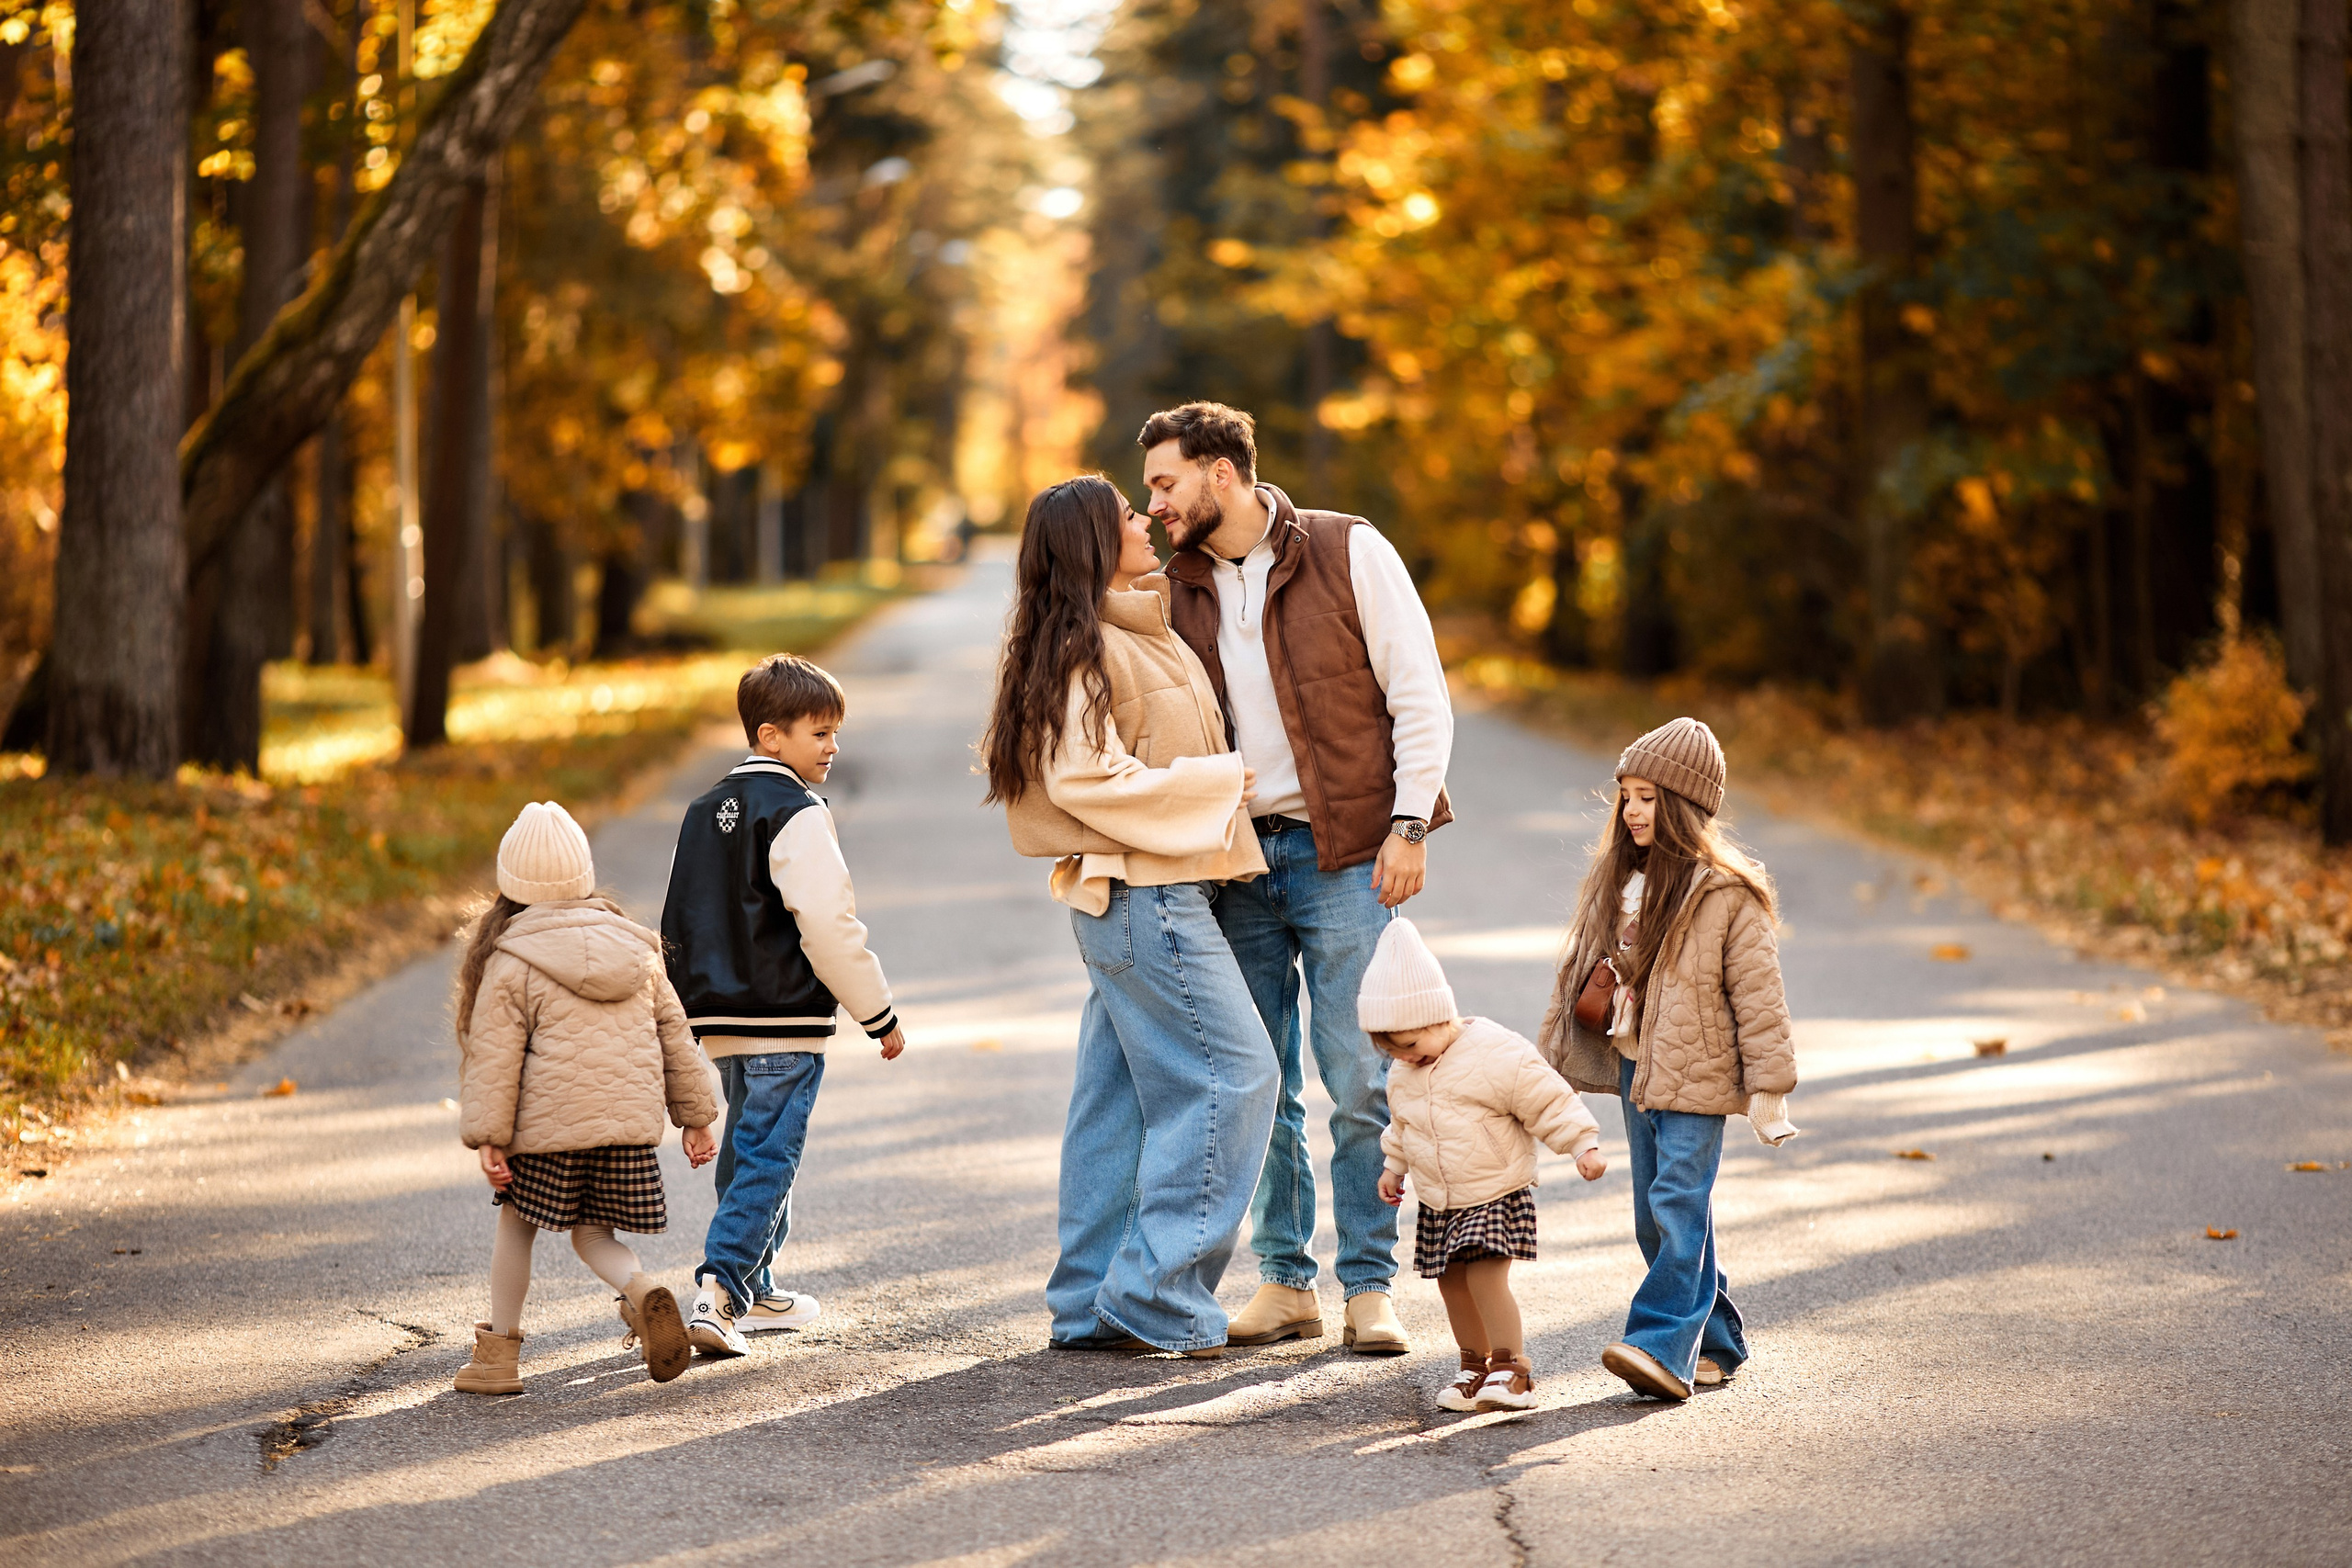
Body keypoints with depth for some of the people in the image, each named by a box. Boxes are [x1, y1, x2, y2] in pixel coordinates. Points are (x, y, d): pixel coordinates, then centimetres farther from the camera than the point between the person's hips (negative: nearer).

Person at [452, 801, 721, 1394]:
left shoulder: (511, 961, -4)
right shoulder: (635, 948, 12)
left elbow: (495, 1055, -8)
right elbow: (673, 1034, 15)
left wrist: (488, 1134, -7)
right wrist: (696, 1115, 20)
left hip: (549, 1123, -4)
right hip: (630, 1122, 4)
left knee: (516, 1224, 15)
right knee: (591, 1233, 14)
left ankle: (498, 1353, 18)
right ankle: (643, 1292, -16)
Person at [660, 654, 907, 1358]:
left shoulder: (706, 808, 14)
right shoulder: (795, 814, -13)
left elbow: (678, 924, 19)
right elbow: (830, 927, -18)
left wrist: (695, 1007, 27)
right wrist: (880, 1014, -9)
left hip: (723, 1019, 9)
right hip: (786, 1021, -9)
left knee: (749, 1150, 19)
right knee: (767, 1160, -8)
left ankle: (754, 1291, 28)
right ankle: (720, 1294, -16)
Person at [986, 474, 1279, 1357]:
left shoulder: (1135, 636, 17)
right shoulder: (1087, 648, -14)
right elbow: (1086, 778, -22)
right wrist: (1218, 781, -15)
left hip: (1123, 901, 10)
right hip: (1145, 894, -10)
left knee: (1120, 1093, 11)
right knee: (1230, 1074, -9)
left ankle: (1093, 1306, 15)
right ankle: (1159, 1295, -7)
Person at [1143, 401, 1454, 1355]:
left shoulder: (1349, 554, -4)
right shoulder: (1180, 587, 10)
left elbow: (1420, 695, -4)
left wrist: (1409, 823, -11)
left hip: (1344, 854, -5)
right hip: (1238, 856, 5)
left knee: (1359, 1082, -5)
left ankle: (1369, 1288, 3)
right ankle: (1285, 1283, 15)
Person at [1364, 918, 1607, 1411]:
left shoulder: (1498, 1055, -18)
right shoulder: (1403, 1074, 5)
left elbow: (1550, 1102, -14)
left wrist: (1584, 1146, -18)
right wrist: (1395, 1165, 31)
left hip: (1497, 1194, -7)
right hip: (1437, 1203, 7)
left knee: (1486, 1276, -18)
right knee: (1452, 1282, 6)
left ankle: (1511, 1367, -10)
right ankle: (1475, 1365, 20)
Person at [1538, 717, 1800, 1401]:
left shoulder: (1725, 894, -11)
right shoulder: (1614, 880, 10)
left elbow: (1756, 992, -10)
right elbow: (1582, 971, 19)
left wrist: (1768, 1086, -12)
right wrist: (1552, 1059, 20)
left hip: (1696, 1076, -7)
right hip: (1635, 1069, 7)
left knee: (1679, 1206, -15)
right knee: (1655, 1218, 9)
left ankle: (1664, 1347, -20)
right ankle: (1716, 1342, 20)